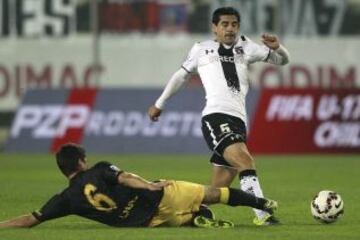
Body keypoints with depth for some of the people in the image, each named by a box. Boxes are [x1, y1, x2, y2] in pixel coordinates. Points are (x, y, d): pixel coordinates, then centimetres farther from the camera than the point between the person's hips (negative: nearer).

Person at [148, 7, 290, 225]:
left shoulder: (245, 47, 22)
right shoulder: (202, 50, 15)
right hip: (215, 117, -5)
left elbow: (282, 60, 22)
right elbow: (181, 76, 29)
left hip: (238, 120, 5)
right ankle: (262, 215, -34)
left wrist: (277, 48, -2)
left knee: (220, 187, 4)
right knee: (246, 162, -27)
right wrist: (159, 104, 35)